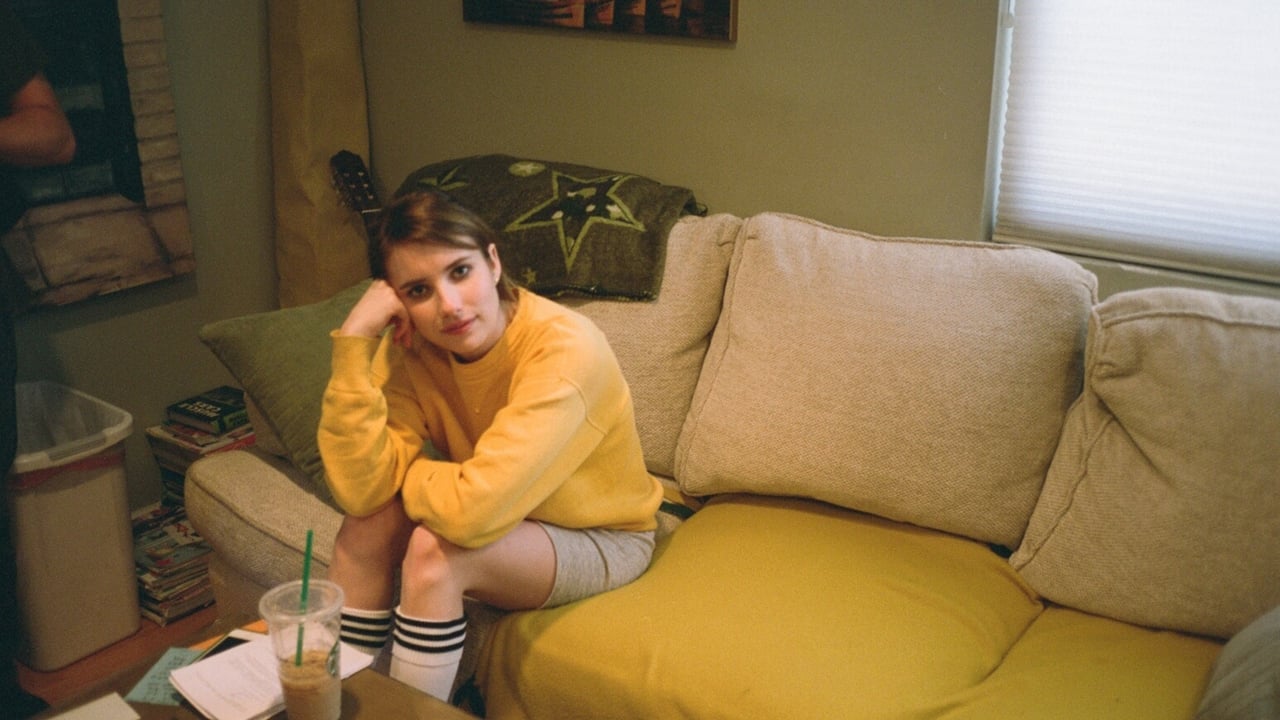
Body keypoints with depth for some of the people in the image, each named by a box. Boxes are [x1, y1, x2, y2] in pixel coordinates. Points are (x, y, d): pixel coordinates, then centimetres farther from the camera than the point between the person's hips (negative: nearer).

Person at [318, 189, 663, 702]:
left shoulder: (564, 347, -32)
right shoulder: (411, 347, -14)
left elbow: (473, 510, -39)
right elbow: (360, 491, -25)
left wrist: (408, 469, -17)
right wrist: (353, 339, -29)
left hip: (599, 540, -5)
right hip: (508, 523, 5)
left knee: (434, 550, -28)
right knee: (369, 521, -18)